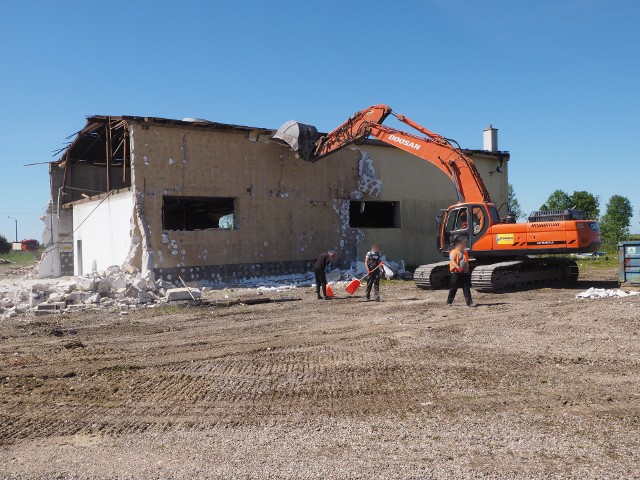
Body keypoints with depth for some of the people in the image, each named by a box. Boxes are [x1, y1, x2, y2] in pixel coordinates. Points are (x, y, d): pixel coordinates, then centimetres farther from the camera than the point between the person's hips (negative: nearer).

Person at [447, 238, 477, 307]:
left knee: (467, 288, 2)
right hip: (456, 273, -6)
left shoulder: (465, 253, 15)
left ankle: (469, 302, 2)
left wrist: (467, 270, 19)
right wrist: (458, 267, -33)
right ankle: (449, 302, 13)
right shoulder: (454, 252, -8)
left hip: (464, 273, 7)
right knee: (454, 288, 1)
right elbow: (452, 261, -20)